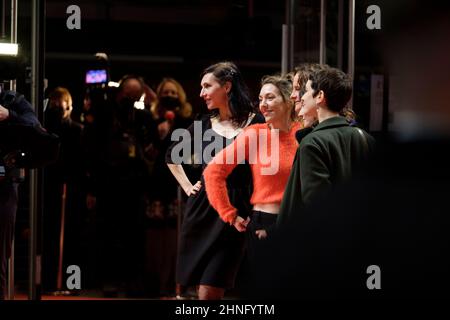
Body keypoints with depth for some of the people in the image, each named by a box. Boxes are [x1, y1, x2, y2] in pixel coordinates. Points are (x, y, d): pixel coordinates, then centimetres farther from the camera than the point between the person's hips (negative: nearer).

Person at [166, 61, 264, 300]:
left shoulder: (255, 123, -4)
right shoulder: (204, 124, 9)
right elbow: (172, 156, 25)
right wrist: (187, 187, 15)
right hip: (201, 209, 4)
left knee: (209, 293, -11)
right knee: (204, 292, 5)